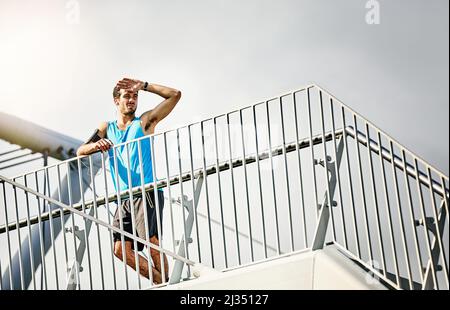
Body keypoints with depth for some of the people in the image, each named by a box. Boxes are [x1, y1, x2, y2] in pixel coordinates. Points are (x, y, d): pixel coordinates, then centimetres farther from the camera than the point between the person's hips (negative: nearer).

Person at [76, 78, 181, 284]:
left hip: (147, 192, -5)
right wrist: (96, 145, -9)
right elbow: (80, 151, 12)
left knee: (151, 240, -20)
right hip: (124, 198, 5)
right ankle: (160, 282, 3)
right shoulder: (106, 129, 20)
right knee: (121, 249, -5)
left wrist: (143, 86, -1)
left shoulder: (144, 122, 9)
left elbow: (175, 95, 1)